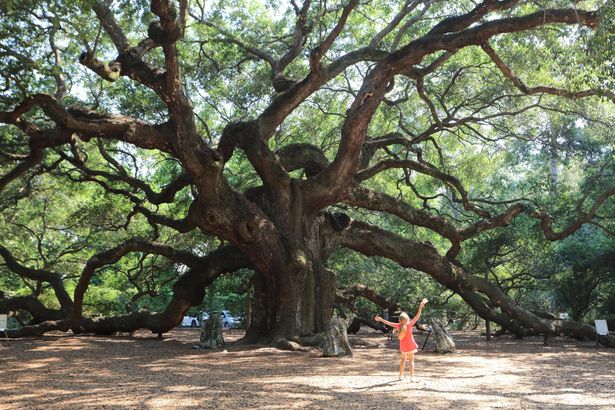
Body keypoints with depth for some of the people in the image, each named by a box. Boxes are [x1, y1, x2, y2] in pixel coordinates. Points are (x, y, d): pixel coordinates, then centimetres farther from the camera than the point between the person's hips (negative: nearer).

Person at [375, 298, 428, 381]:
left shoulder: (398, 326, -12)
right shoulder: (409, 325, -20)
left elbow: (388, 323, -3)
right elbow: (417, 316, -24)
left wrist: (381, 319, 9)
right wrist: (420, 307, -26)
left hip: (403, 346, 4)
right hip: (411, 346, -4)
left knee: (403, 359, 22)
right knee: (411, 361, 4)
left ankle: (401, 375, 28)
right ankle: (411, 376, -2)